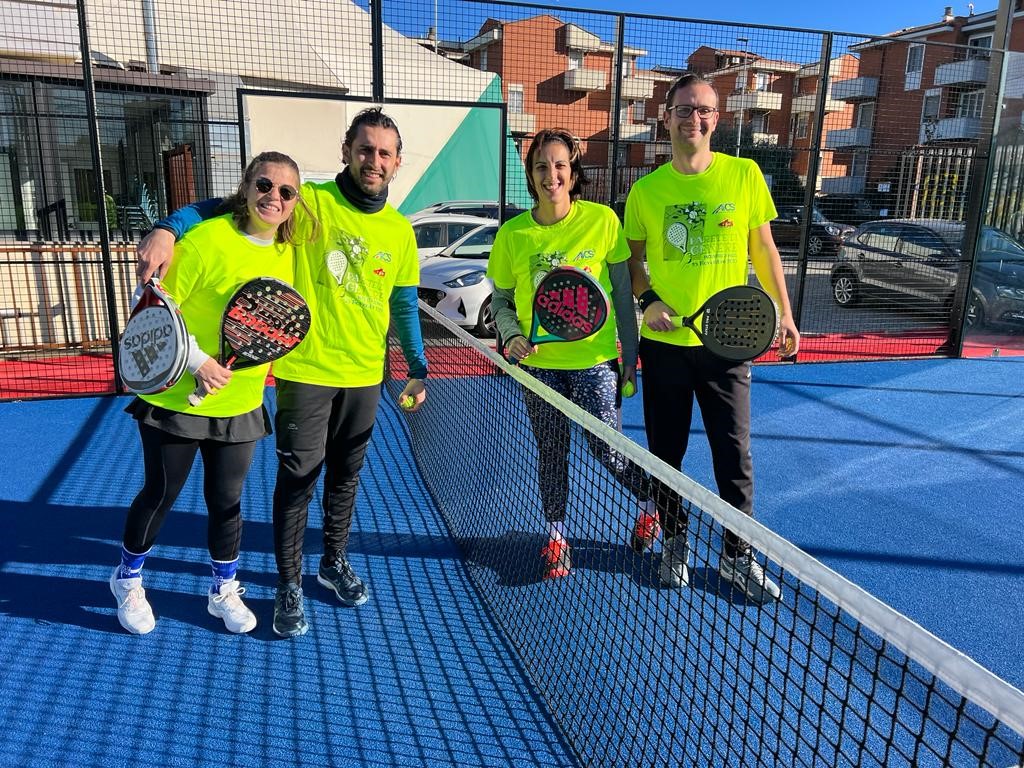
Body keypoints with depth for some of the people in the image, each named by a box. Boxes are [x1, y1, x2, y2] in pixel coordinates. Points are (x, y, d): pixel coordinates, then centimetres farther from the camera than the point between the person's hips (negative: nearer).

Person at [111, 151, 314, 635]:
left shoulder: (288, 251, 1)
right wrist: (197, 361, -22)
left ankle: (224, 591, 35)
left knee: (226, 501, 15)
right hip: (175, 399, -4)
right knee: (160, 494, 13)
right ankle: (127, 579, 40)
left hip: (240, 406, 4)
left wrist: (265, 361, 2)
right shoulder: (207, 239, -17)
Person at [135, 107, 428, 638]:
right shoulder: (309, 202, -8)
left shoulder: (400, 231, 5)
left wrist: (418, 370, 10)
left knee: (345, 476, 17)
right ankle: (289, 584, 20)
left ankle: (334, 563, 37)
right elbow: (224, 207, -9)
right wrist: (168, 228, -28)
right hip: (305, 370, -4)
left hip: (365, 376, 4)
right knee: (297, 479, 2)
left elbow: (404, 307, 12)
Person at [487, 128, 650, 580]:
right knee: (551, 453, 11)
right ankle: (556, 537, 30)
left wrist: (630, 356, 0)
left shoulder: (602, 220, -7)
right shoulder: (513, 233, -2)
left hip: (595, 359, -2)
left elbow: (622, 293, 0)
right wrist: (511, 335, -13)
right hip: (539, 362, 2)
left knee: (607, 448, 1)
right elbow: (501, 299, 7)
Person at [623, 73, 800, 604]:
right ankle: (675, 543, 31)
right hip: (664, 342, 1)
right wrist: (647, 299, -10)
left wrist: (784, 312, 3)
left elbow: (764, 250, 7)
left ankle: (737, 556, 23)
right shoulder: (645, 190, 1)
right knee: (665, 451, 10)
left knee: (734, 453, 5)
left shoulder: (744, 175, 0)